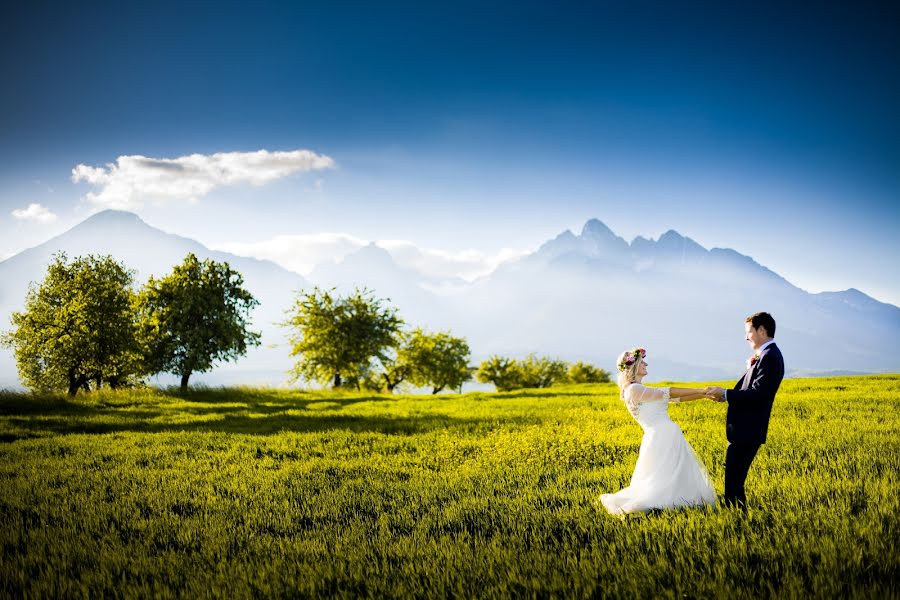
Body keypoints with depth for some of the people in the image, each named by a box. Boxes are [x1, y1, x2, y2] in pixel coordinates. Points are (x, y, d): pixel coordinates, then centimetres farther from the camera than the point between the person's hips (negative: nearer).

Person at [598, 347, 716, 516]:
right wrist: (700, 390, -5)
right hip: (660, 439, -9)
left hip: (669, 439, 9)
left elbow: (675, 398, 16)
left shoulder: (642, 390, 18)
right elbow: (667, 393, -12)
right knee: (661, 481, -7)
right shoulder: (634, 389, -11)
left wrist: (705, 394, 11)